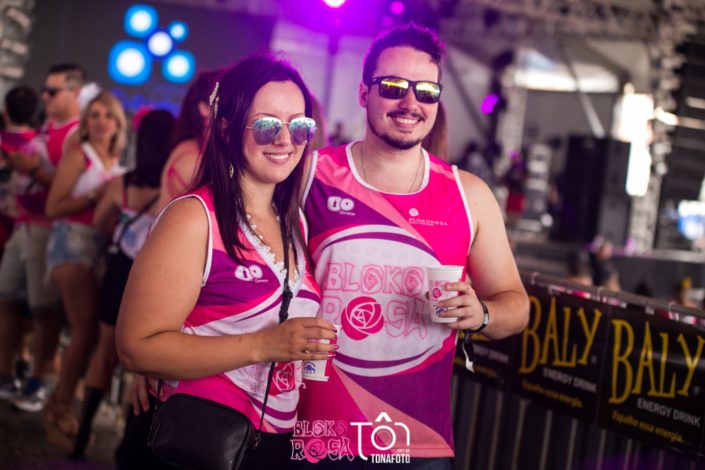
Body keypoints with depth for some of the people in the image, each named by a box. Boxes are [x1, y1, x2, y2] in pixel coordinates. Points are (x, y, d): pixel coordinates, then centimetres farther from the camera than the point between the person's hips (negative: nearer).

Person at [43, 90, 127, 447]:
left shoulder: (116, 164, 16)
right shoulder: (78, 154, -1)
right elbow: (53, 207, -9)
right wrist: (97, 194, -13)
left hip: (102, 247, 6)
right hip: (72, 241, -6)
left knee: (94, 331, 0)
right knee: (85, 330, -12)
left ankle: (59, 404, 13)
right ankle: (61, 410, 0)